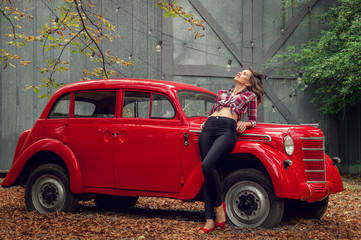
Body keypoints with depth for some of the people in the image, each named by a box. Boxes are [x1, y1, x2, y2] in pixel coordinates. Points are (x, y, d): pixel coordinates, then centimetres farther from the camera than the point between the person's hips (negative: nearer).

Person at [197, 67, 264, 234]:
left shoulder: (250, 96, 22)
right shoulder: (222, 93, 30)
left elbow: (253, 121, 23)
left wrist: (244, 124, 1)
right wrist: (205, 123, 15)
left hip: (227, 130, -4)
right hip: (208, 129, 4)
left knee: (208, 165, -28)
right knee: (208, 171, -8)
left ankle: (218, 206, -9)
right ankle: (210, 220, -10)